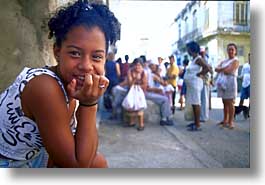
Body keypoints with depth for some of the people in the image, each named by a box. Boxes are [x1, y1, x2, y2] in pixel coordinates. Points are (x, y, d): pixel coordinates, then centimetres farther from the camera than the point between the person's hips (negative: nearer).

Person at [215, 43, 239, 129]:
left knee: (230, 103, -6)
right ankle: (225, 120, 19)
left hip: (230, 82, -7)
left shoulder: (235, 61, -3)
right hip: (222, 83, 7)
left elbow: (228, 71, -16)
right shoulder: (224, 61, 18)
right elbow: (216, 69, 4)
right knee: (225, 103, 11)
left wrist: (221, 69, 0)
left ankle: (230, 122, -2)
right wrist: (224, 68, -13)